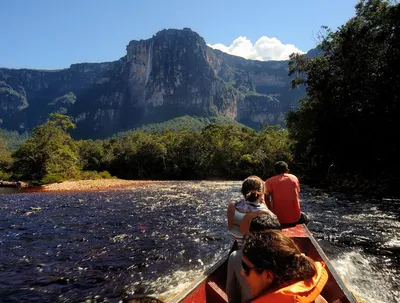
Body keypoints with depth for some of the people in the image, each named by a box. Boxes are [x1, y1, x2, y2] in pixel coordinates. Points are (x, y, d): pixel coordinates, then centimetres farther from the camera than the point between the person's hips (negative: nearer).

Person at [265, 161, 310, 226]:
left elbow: (266, 199, -17)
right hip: (295, 218, 1)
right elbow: (297, 197, 13)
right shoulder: (294, 178, 4)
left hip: (277, 219, -1)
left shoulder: (269, 182, -4)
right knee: (306, 217, 34)